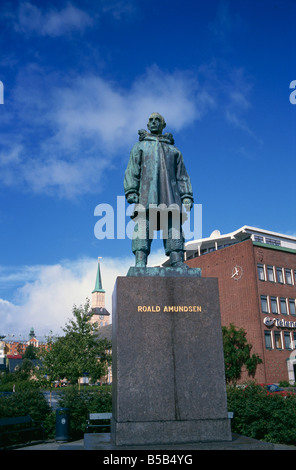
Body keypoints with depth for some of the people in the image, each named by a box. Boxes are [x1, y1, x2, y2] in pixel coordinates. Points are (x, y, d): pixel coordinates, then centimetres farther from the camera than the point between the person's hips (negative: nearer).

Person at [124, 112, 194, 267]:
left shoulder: (173, 150, 27)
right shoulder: (140, 146, 24)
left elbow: (182, 176, 19)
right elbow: (132, 171, 11)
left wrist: (186, 196, 4)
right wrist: (131, 191, -6)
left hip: (170, 197, 2)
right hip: (146, 197, -1)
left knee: (174, 227, -11)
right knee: (143, 227, -14)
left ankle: (178, 265, -17)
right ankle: (140, 263, -20)